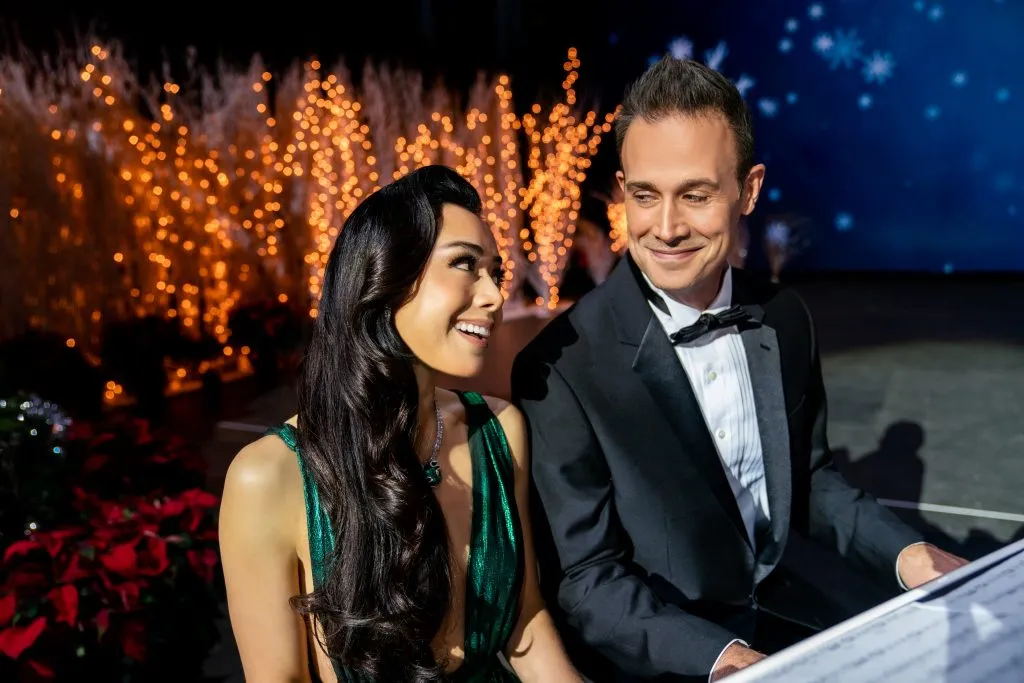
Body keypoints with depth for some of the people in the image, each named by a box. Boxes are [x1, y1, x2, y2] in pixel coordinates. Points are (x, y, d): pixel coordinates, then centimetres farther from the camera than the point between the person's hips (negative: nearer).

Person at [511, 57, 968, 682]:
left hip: (784, 603, 5)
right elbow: (584, 579, -15)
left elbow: (810, 479, 10)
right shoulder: (560, 369, -19)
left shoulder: (786, 321, -3)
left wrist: (907, 555, -5)